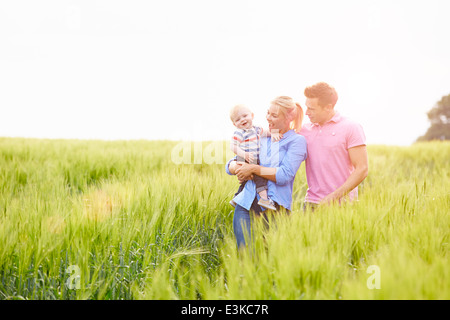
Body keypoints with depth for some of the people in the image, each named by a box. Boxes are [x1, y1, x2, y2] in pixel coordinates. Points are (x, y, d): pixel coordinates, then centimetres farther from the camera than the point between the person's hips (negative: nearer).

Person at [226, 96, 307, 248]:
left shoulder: (297, 141, 3)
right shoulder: (260, 138, 18)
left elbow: (285, 175, -10)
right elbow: (230, 165, 17)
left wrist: (254, 168, -9)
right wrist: (239, 168, -6)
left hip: (275, 207, -3)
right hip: (246, 205, 4)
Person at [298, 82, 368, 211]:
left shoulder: (351, 128, -1)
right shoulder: (305, 129, 12)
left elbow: (362, 169, -6)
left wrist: (334, 196, -12)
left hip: (341, 204, -4)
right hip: (311, 202, 4)